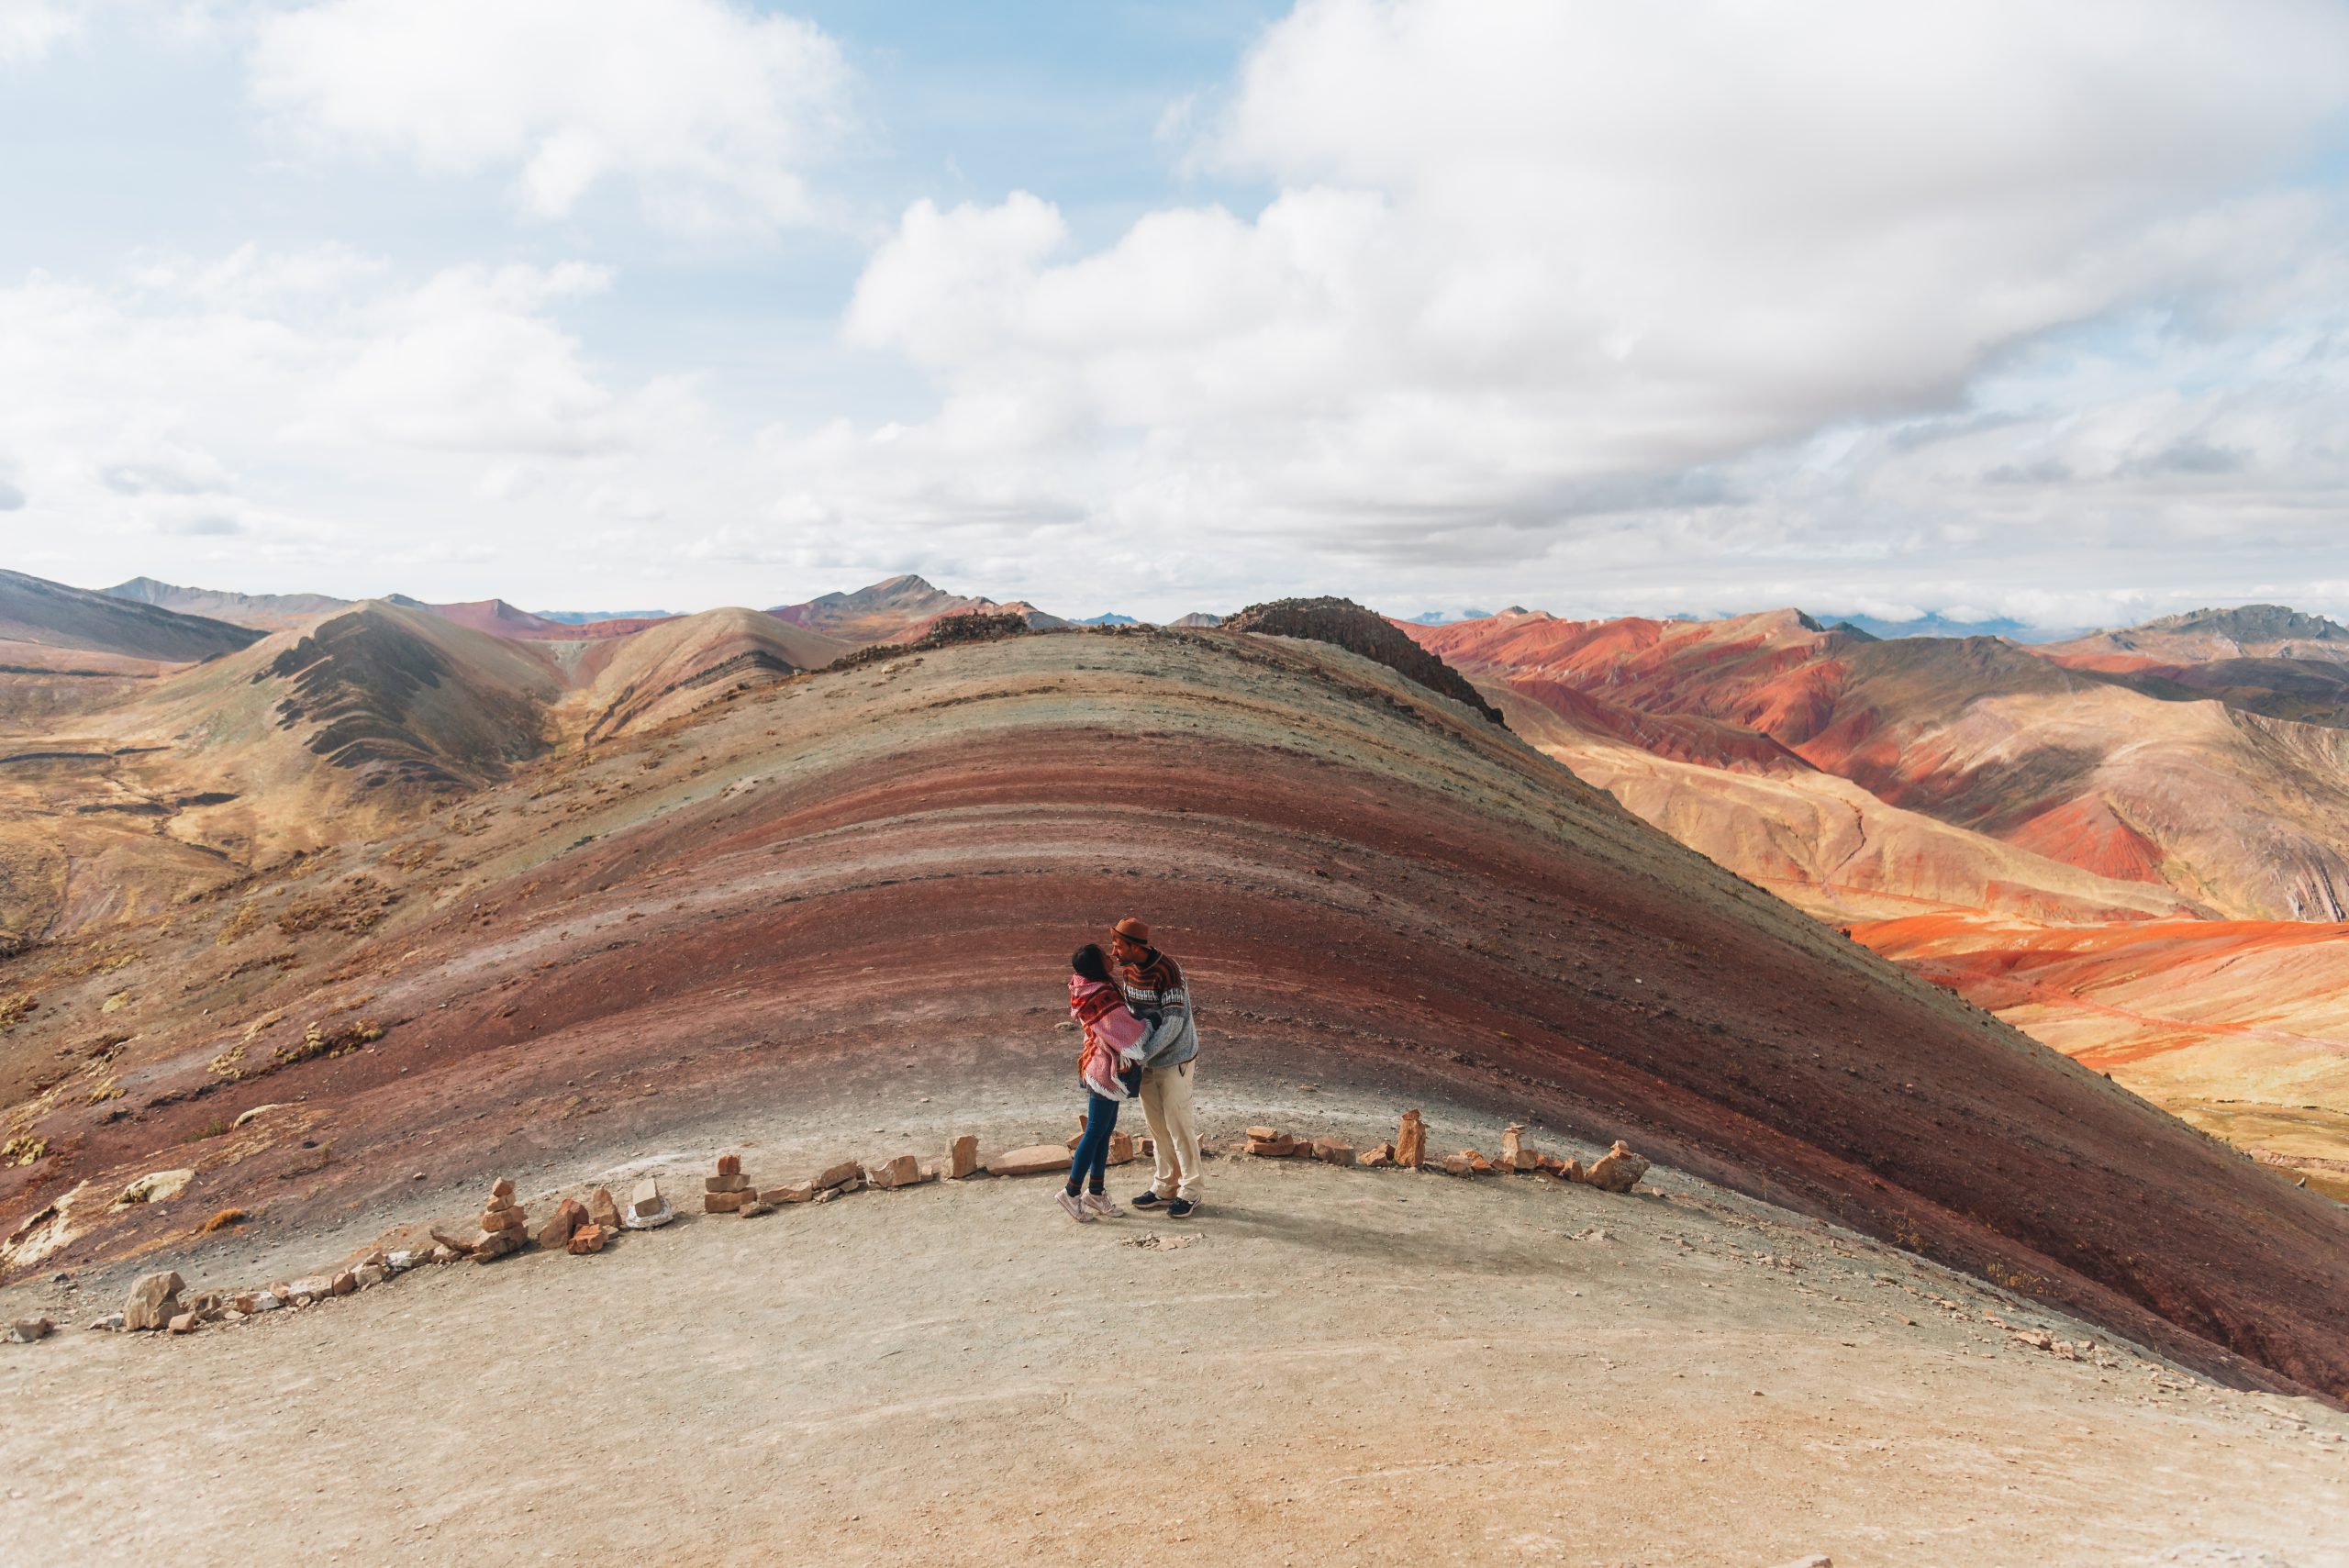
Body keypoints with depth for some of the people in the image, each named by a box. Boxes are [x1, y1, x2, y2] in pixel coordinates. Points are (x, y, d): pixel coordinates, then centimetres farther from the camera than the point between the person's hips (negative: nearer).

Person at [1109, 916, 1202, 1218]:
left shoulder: (1167, 971, -25)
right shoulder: (1127, 970, 0)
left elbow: (1173, 1023, -26)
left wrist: (1140, 1057, -27)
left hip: (1174, 1059, -7)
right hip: (1147, 1060, 7)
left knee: (1179, 1125, 0)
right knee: (1156, 1125, 13)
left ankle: (1190, 1192, 12)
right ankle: (1165, 1187, 25)